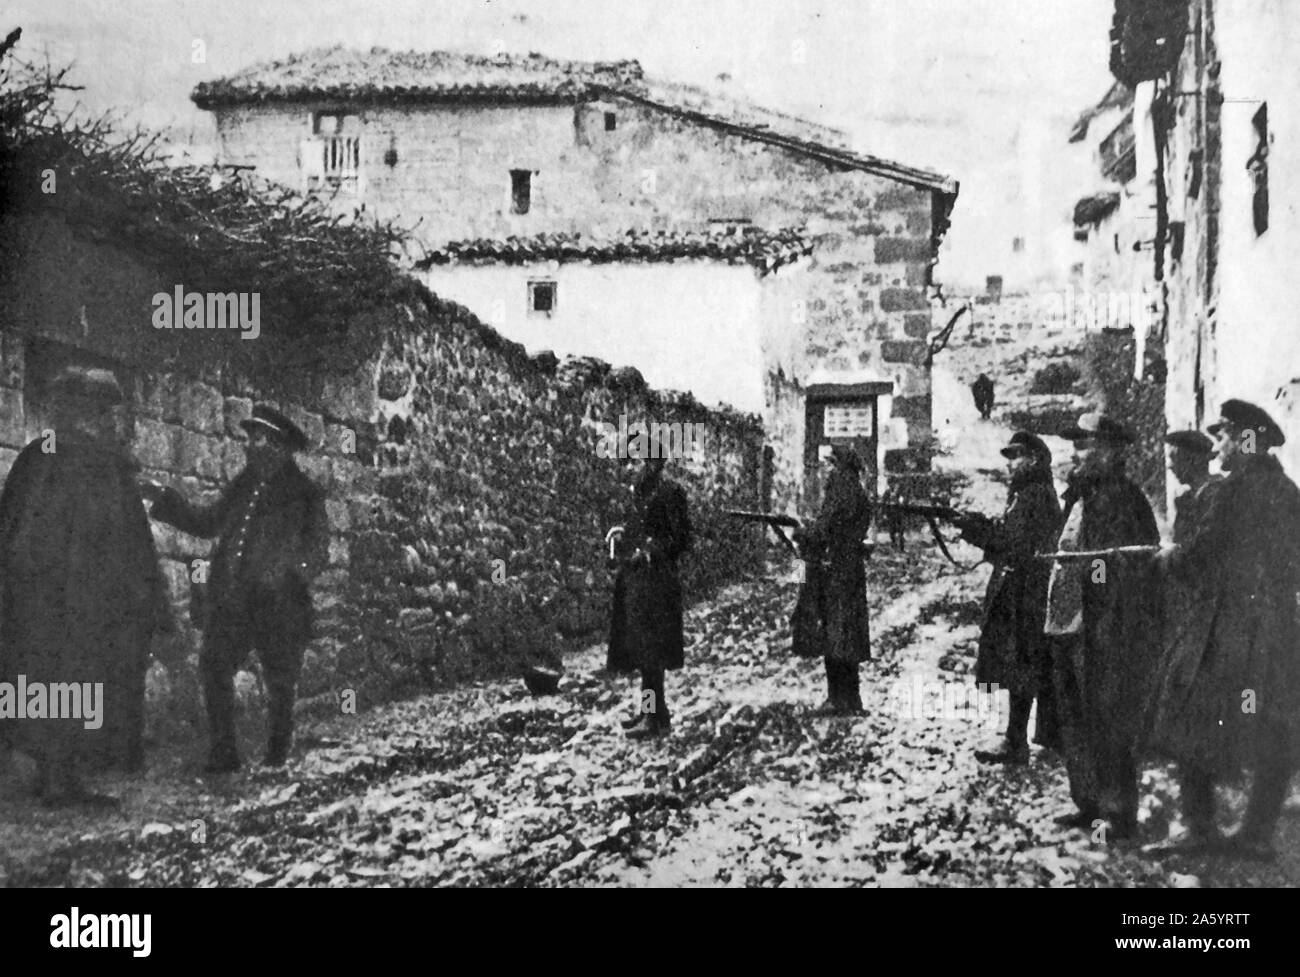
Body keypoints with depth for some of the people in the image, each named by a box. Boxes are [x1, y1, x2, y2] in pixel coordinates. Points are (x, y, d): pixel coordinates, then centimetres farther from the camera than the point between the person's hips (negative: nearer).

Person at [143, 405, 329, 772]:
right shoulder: (243, 485, 12)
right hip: (230, 601, 4)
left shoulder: (305, 494, -2)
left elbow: (317, 551, -2)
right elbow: (207, 522, 22)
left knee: (280, 683, 5)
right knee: (214, 669, -6)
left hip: (279, 607, -4)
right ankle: (222, 755, 3)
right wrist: (162, 498, 17)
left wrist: (291, 576, -18)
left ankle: (277, 756, 22)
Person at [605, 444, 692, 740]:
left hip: (655, 577, -9)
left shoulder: (670, 491, -11)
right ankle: (650, 709, 24)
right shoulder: (639, 490, 13)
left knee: (649, 649, -7)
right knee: (639, 647, 13)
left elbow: (681, 539, -12)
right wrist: (622, 533, 7)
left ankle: (656, 718, -2)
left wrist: (649, 551, -17)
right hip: (634, 577, 9)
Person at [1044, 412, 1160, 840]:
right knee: (1076, 724, 14)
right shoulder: (1083, 496, 17)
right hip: (1071, 627, 10)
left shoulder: (1122, 499, -12)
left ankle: (1119, 815, 5)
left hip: (1105, 632, -10)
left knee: (1108, 727, -4)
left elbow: (1125, 567, -18)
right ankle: (1089, 804, 25)